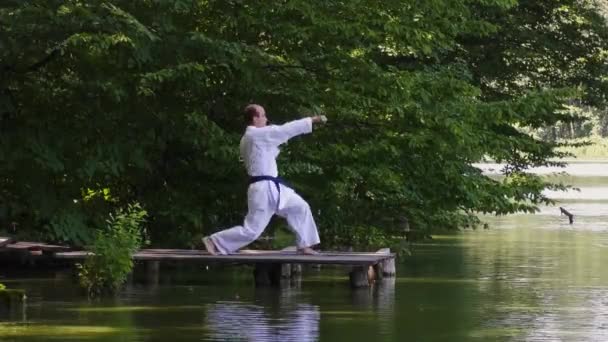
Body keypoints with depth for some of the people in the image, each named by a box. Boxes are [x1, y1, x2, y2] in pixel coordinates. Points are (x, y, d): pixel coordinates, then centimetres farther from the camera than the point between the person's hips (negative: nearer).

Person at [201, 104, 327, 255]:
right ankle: (213, 241, 0)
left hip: (272, 188, 10)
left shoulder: (251, 137, 13)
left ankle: (304, 245, 23)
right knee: (251, 230, -8)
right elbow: (287, 129, -16)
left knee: (300, 207, 16)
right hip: (264, 190, -10)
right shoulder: (255, 134, -16)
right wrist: (313, 120, -11)